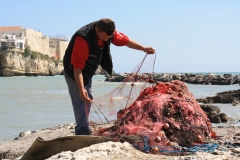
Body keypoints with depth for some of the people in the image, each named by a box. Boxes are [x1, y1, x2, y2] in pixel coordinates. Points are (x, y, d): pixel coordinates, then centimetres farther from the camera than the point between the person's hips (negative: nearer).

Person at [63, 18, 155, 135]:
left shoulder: (108, 32, -14)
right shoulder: (83, 38, -37)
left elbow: (125, 40, 6)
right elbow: (77, 66, -39)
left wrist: (143, 49, 6)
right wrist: (81, 89, -45)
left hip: (88, 74, 8)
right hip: (74, 74, -8)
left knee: (88, 100, 13)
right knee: (80, 101, -14)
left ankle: (82, 132, 24)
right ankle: (83, 134, -13)